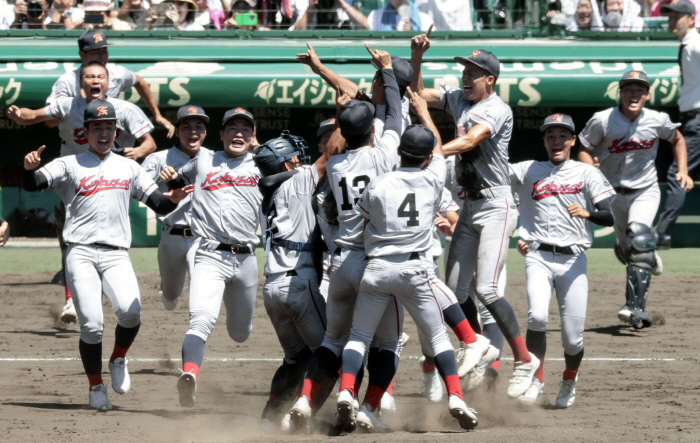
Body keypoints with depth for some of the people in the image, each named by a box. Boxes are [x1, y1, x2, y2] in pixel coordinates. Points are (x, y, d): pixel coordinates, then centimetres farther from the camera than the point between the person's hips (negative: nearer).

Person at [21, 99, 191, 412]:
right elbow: (33, 185, -4)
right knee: (92, 324, -14)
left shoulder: (128, 168, 18)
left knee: (130, 311, -22)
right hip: (81, 254, -2)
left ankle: (119, 360, 7)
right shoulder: (70, 165, 9)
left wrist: (173, 199, -8)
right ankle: (96, 386, 6)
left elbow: (159, 204, 15)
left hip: (116, 254, 2)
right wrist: (30, 168, -27)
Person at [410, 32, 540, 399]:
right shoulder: (458, 99, 8)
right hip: (470, 206, 8)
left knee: (486, 289, -17)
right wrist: (417, 57, -6)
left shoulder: (498, 110, -15)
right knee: (455, 289, 6)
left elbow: (470, 140, -29)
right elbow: (417, 94, 8)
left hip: (497, 207, -8)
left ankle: (525, 359, -7)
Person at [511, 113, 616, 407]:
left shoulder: (587, 174, 9)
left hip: (573, 260, 0)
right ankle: (536, 380, -9)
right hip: (539, 258, 0)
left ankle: (569, 381, 27)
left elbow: (609, 218, -1)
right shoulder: (527, 171, 13)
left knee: (572, 338, -3)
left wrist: (587, 213, -20)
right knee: (537, 317, -25)